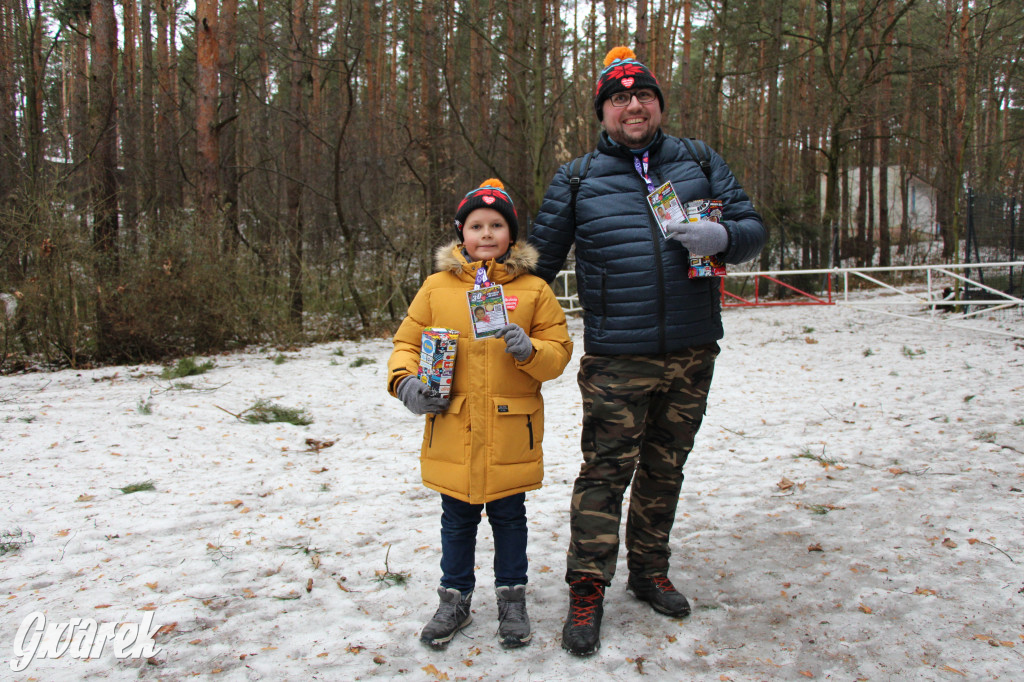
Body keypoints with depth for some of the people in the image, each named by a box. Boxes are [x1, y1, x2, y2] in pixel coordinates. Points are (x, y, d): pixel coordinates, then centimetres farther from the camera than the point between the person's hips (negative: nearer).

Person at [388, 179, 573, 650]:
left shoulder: (533, 289, 2)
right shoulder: (437, 287, 4)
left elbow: (558, 352, 1)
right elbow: (408, 342, 8)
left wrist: (530, 351, -19)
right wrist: (405, 380, -10)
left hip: (511, 432, -1)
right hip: (452, 429, 1)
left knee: (508, 517, 14)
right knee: (457, 520, 15)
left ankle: (512, 599, 31)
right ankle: (455, 600, 32)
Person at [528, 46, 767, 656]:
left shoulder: (700, 162, 10)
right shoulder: (577, 180, 5)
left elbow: (753, 228, 10)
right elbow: (541, 258, 10)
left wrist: (720, 236, -13)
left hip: (692, 353, 3)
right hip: (617, 359, -3)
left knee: (665, 466, 15)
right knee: (606, 470, -3)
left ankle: (650, 571, 32)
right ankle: (587, 593, 10)